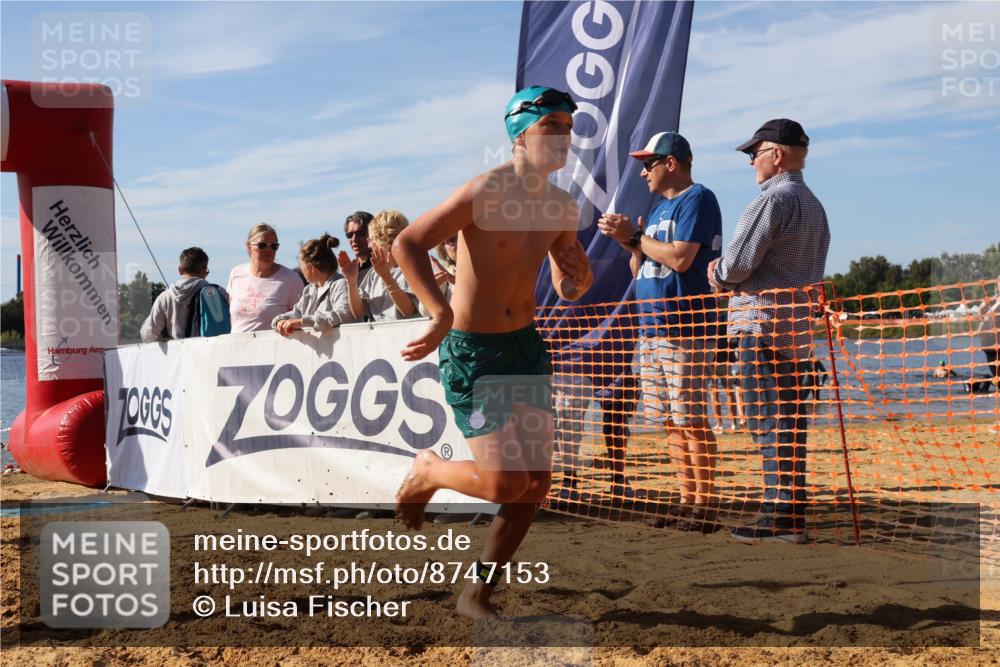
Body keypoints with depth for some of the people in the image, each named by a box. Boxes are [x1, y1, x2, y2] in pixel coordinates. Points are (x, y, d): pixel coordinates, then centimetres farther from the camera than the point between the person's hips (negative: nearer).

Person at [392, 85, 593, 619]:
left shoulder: (562, 207, 6)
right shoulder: (488, 191, -17)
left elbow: (569, 289, 18)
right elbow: (406, 243, -21)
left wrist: (579, 278, -7)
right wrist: (442, 313, -33)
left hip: (527, 346, 7)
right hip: (470, 352, -7)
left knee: (536, 482, 3)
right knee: (506, 483, -13)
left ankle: (478, 593, 19)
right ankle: (428, 471, 20)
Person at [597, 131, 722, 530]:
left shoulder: (697, 199, -6)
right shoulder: (659, 209, 22)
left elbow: (680, 258, -18)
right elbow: (639, 271, 23)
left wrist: (635, 236, -8)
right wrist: (630, 241, 5)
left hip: (684, 329, -9)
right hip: (651, 328, 9)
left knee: (690, 419, -9)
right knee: (669, 421, 9)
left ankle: (706, 504, -5)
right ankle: (688, 499, 15)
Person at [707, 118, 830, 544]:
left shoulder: (773, 199, -12)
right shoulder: (814, 205, 20)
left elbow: (738, 263, -16)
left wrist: (718, 275, 6)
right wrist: (727, 275, 12)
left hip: (763, 323, -10)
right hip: (801, 325, 10)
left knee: (769, 425, -8)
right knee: (792, 424, 11)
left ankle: (778, 518, -8)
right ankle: (792, 517, 15)